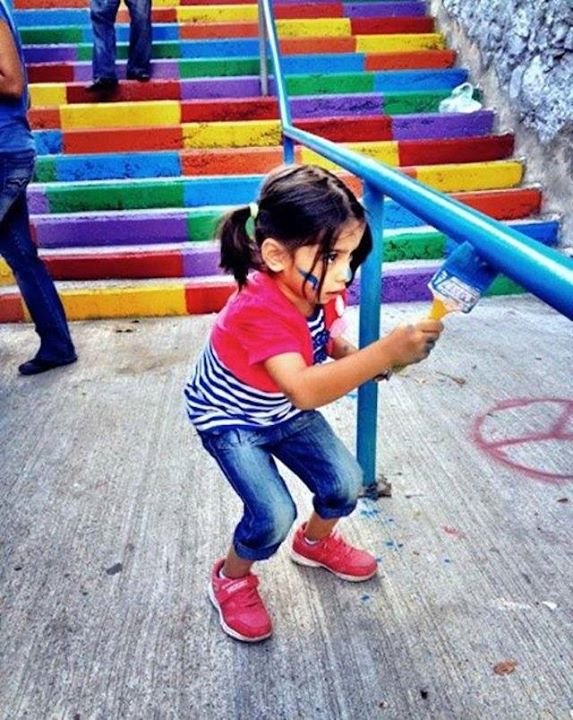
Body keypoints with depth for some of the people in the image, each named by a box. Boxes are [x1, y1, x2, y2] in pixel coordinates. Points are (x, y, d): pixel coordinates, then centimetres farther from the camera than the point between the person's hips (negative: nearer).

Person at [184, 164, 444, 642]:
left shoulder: (319, 290, -18)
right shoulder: (260, 311, -40)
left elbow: (328, 340, 3)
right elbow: (305, 390, -53)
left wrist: (355, 357, -17)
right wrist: (385, 353, -58)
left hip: (284, 412, 7)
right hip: (230, 419, -6)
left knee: (345, 483, 2)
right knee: (274, 514, -17)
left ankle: (316, 542, 36)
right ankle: (231, 581, 16)